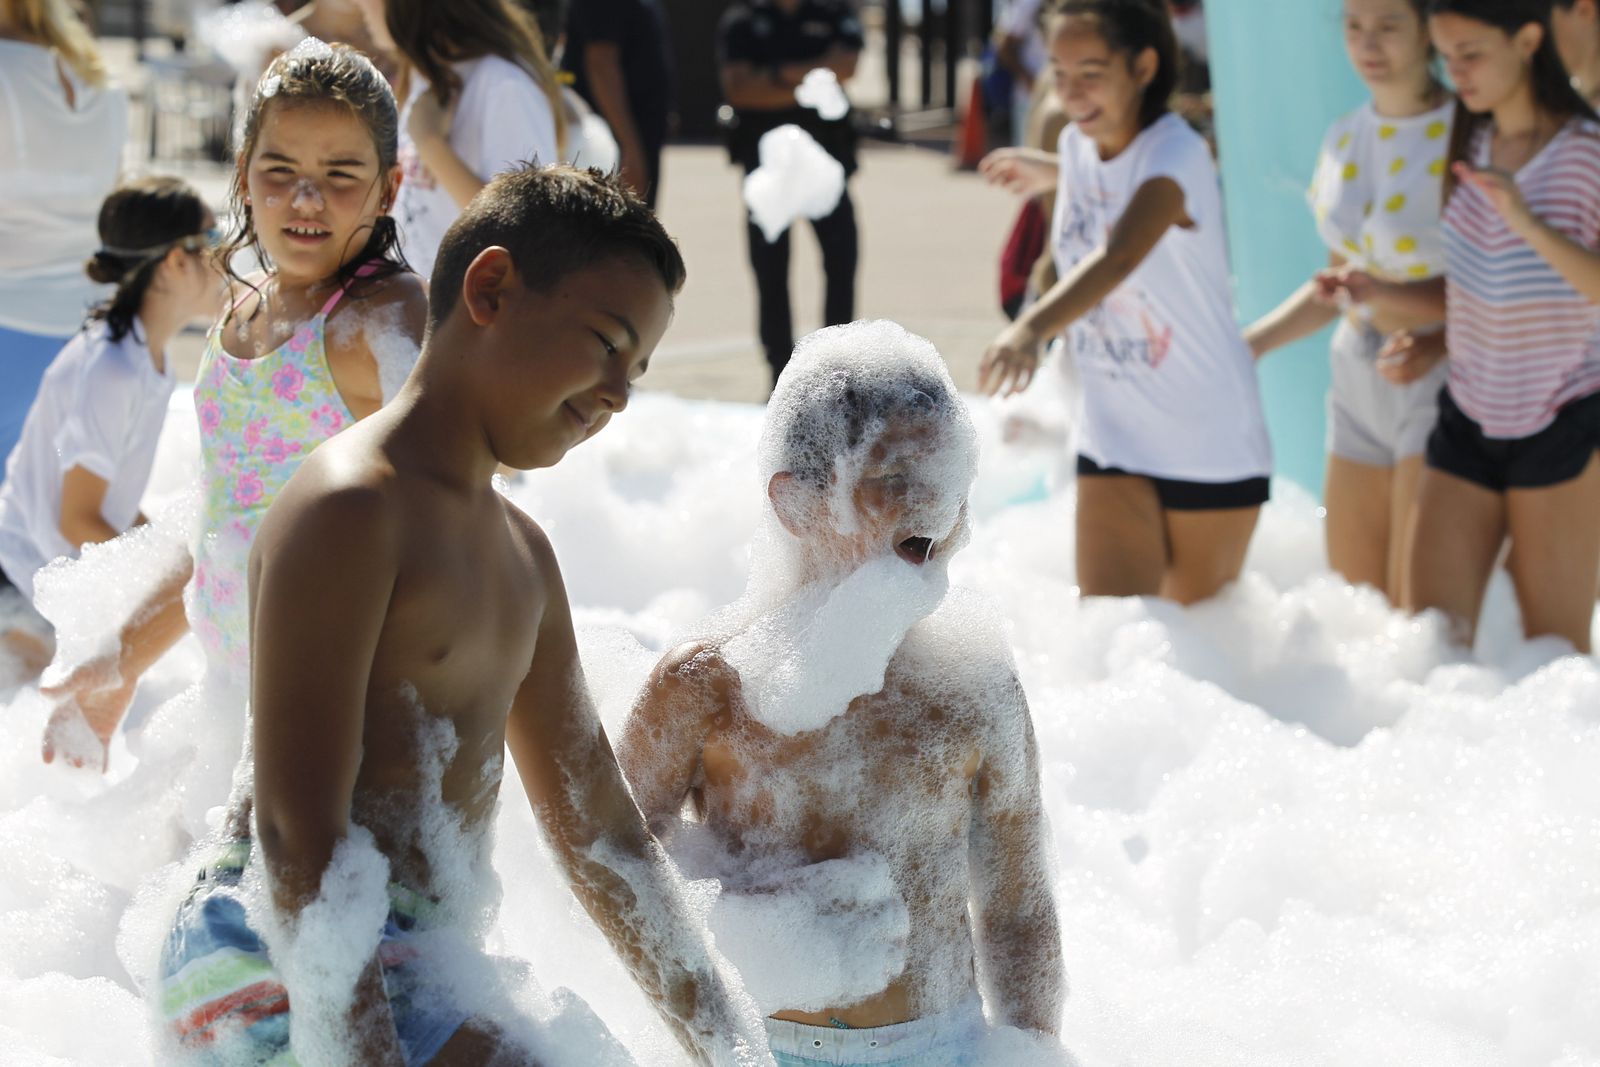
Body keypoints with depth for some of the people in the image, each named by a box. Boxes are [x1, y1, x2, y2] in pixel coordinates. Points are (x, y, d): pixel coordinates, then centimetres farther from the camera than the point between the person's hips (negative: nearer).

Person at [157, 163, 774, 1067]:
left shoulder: (521, 554, 18)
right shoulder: (349, 508, -13)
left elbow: (601, 831, 22)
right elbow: (298, 831, -21)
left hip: (415, 968, 10)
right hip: (276, 966, -10)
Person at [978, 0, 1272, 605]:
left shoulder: (1176, 154, -22)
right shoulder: (1078, 146, -1)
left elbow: (1118, 259, -42)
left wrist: (1031, 328, -56)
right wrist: (1048, 172, 34)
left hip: (1211, 441, -5)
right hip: (1113, 436, 5)